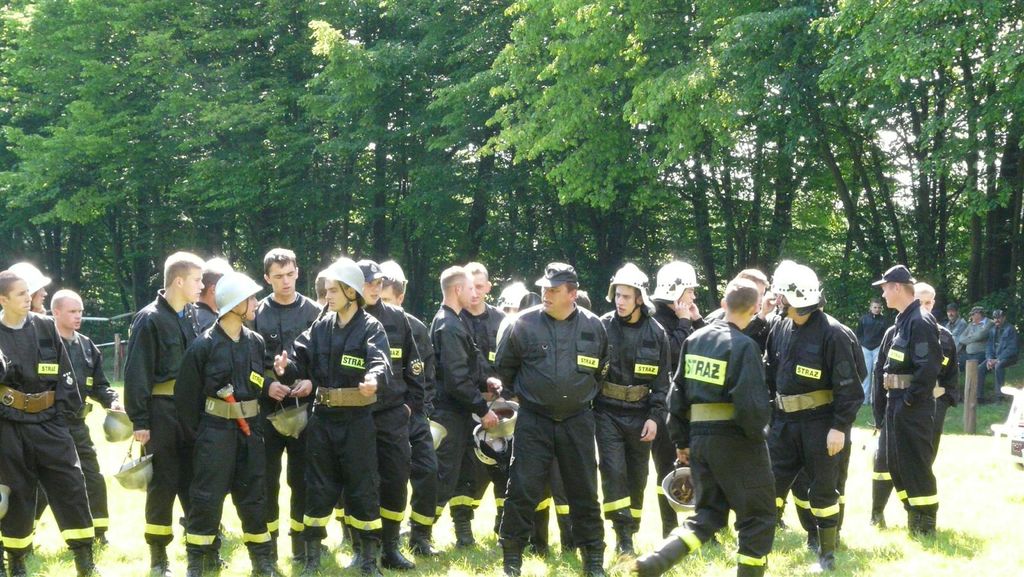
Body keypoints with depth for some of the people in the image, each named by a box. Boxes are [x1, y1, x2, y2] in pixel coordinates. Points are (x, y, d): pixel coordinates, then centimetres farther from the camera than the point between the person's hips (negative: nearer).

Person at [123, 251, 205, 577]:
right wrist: (139, 421, -14)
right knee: (163, 483, 1)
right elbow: (136, 372, -11)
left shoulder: (193, 317, 10)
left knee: (194, 480, 9)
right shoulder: (150, 320, -10)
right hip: (162, 412, -5)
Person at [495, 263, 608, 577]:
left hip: (577, 421, 2)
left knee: (585, 492, 7)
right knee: (523, 490, -3)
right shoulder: (524, 324, -6)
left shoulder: (593, 326, 0)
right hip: (533, 421, -1)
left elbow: (602, 370, 17)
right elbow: (504, 367, 8)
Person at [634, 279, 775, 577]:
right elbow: (752, 403, -20)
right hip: (736, 441, -7)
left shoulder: (694, 340, 6)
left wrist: (681, 440, 17)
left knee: (708, 514, 15)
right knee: (758, 516, 9)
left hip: (700, 438, 7)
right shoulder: (744, 346, -14)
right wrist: (756, 433, -1)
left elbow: (678, 393, 10)